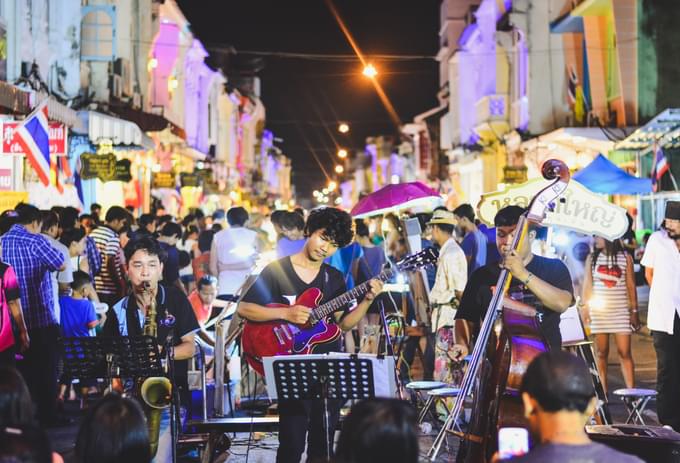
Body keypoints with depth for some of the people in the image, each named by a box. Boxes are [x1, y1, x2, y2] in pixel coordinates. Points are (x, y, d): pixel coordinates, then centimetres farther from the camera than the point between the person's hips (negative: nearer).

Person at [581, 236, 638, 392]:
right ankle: (603, 393, 8)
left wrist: (634, 311, 2)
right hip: (598, 310, 1)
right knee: (602, 353, 3)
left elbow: (631, 286, 4)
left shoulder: (626, 258, 2)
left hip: (621, 311, -1)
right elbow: (587, 284, 6)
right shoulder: (592, 258, 7)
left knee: (624, 353, -6)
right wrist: (584, 306, -3)